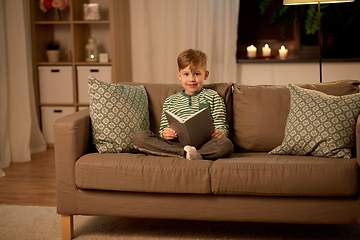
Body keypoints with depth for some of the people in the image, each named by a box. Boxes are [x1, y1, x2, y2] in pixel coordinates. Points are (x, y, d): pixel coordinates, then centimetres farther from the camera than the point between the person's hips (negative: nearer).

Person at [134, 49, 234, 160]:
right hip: (175, 143, 3)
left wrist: (221, 133, -15)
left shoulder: (213, 97, 16)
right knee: (139, 137, -23)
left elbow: (222, 127, 10)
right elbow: (163, 129, 19)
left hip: (203, 144, -2)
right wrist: (164, 133, -6)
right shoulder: (170, 101, 23)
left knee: (226, 144, -35)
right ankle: (184, 152, -32)